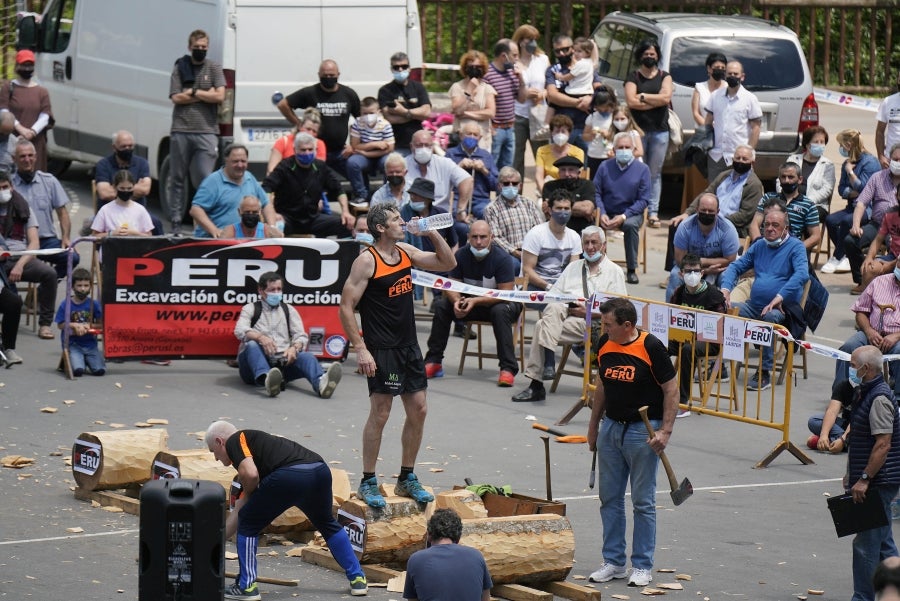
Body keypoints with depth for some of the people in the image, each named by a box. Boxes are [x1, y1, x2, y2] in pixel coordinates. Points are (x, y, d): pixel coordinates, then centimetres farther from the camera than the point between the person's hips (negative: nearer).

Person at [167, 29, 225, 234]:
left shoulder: (214, 68, 8)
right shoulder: (180, 68, 10)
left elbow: (220, 96, -4)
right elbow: (176, 98, -1)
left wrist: (193, 92, -3)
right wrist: (205, 95, -3)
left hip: (206, 131, -2)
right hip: (181, 130, 2)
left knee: (205, 179, -8)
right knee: (178, 179, 6)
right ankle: (176, 222, 12)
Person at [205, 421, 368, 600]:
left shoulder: (234, 441, 16)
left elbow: (250, 474, -7)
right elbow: (237, 513, 43)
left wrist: (247, 493, 16)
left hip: (289, 476, -8)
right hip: (320, 470, 8)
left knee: (248, 525, 16)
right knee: (328, 525, 35)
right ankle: (358, 579, 35)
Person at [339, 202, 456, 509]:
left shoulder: (406, 252, 8)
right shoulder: (367, 261, -13)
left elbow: (448, 263, 17)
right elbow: (346, 308, -14)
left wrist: (433, 234, 2)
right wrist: (360, 349, -19)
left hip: (409, 346, 8)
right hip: (381, 350, -8)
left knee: (418, 410, 8)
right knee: (380, 413, -5)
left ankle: (407, 479, 20)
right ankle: (368, 483, 5)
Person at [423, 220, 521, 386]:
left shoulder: (502, 258, -21)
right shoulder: (461, 255, -8)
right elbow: (451, 286, -7)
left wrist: (475, 301, -36)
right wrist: (457, 302, -31)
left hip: (499, 303, -4)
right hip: (470, 301, 4)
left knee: (500, 311, -38)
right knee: (441, 305, -16)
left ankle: (508, 368, -37)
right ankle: (434, 362, -9)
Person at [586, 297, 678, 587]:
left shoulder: (651, 347, -15)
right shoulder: (605, 345, 3)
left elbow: (671, 389, -10)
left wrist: (665, 431, -16)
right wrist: (593, 425, 19)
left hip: (643, 431, -6)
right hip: (611, 427, 6)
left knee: (643, 502, 0)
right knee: (610, 498, 9)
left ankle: (642, 566, 8)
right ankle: (613, 562, 18)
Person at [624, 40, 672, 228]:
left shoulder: (664, 77, 13)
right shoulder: (633, 77, 8)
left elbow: (666, 97, -5)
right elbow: (631, 102, -8)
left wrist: (643, 96, -6)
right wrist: (656, 101, -7)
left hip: (660, 130, 1)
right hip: (638, 129, -1)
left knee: (655, 173, 1)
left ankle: (653, 212, 1)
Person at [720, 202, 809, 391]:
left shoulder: (795, 246, -1)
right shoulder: (759, 245, 19)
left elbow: (802, 274, -18)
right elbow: (736, 267, 21)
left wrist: (779, 297, -28)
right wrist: (725, 288, 0)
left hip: (782, 309, -6)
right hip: (754, 305, 6)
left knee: (770, 316, -39)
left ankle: (764, 373, -32)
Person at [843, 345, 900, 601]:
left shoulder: (879, 399, -19)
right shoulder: (866, 393, 14)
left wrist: (864, 479, -23)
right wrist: (852, 475, 23)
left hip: (878, 483, -10)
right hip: (874, 483, 10)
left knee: (866, 543, -5)